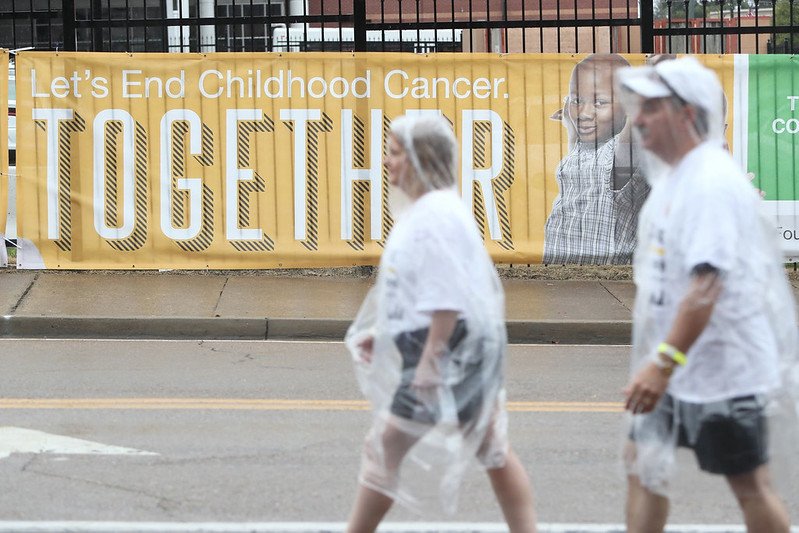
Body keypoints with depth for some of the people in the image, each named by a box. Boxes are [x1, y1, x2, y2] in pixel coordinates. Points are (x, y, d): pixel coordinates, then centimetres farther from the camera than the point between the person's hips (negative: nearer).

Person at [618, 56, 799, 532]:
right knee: (643, 463, 12)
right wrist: (658, 362, 20)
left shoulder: (712, 181, -22)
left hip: (723, 367, -10)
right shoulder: (673, 177, 8)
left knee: (749, 483, 1)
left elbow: (707, 284, -30)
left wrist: (665, 362, -35)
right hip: (678, 366, 10)